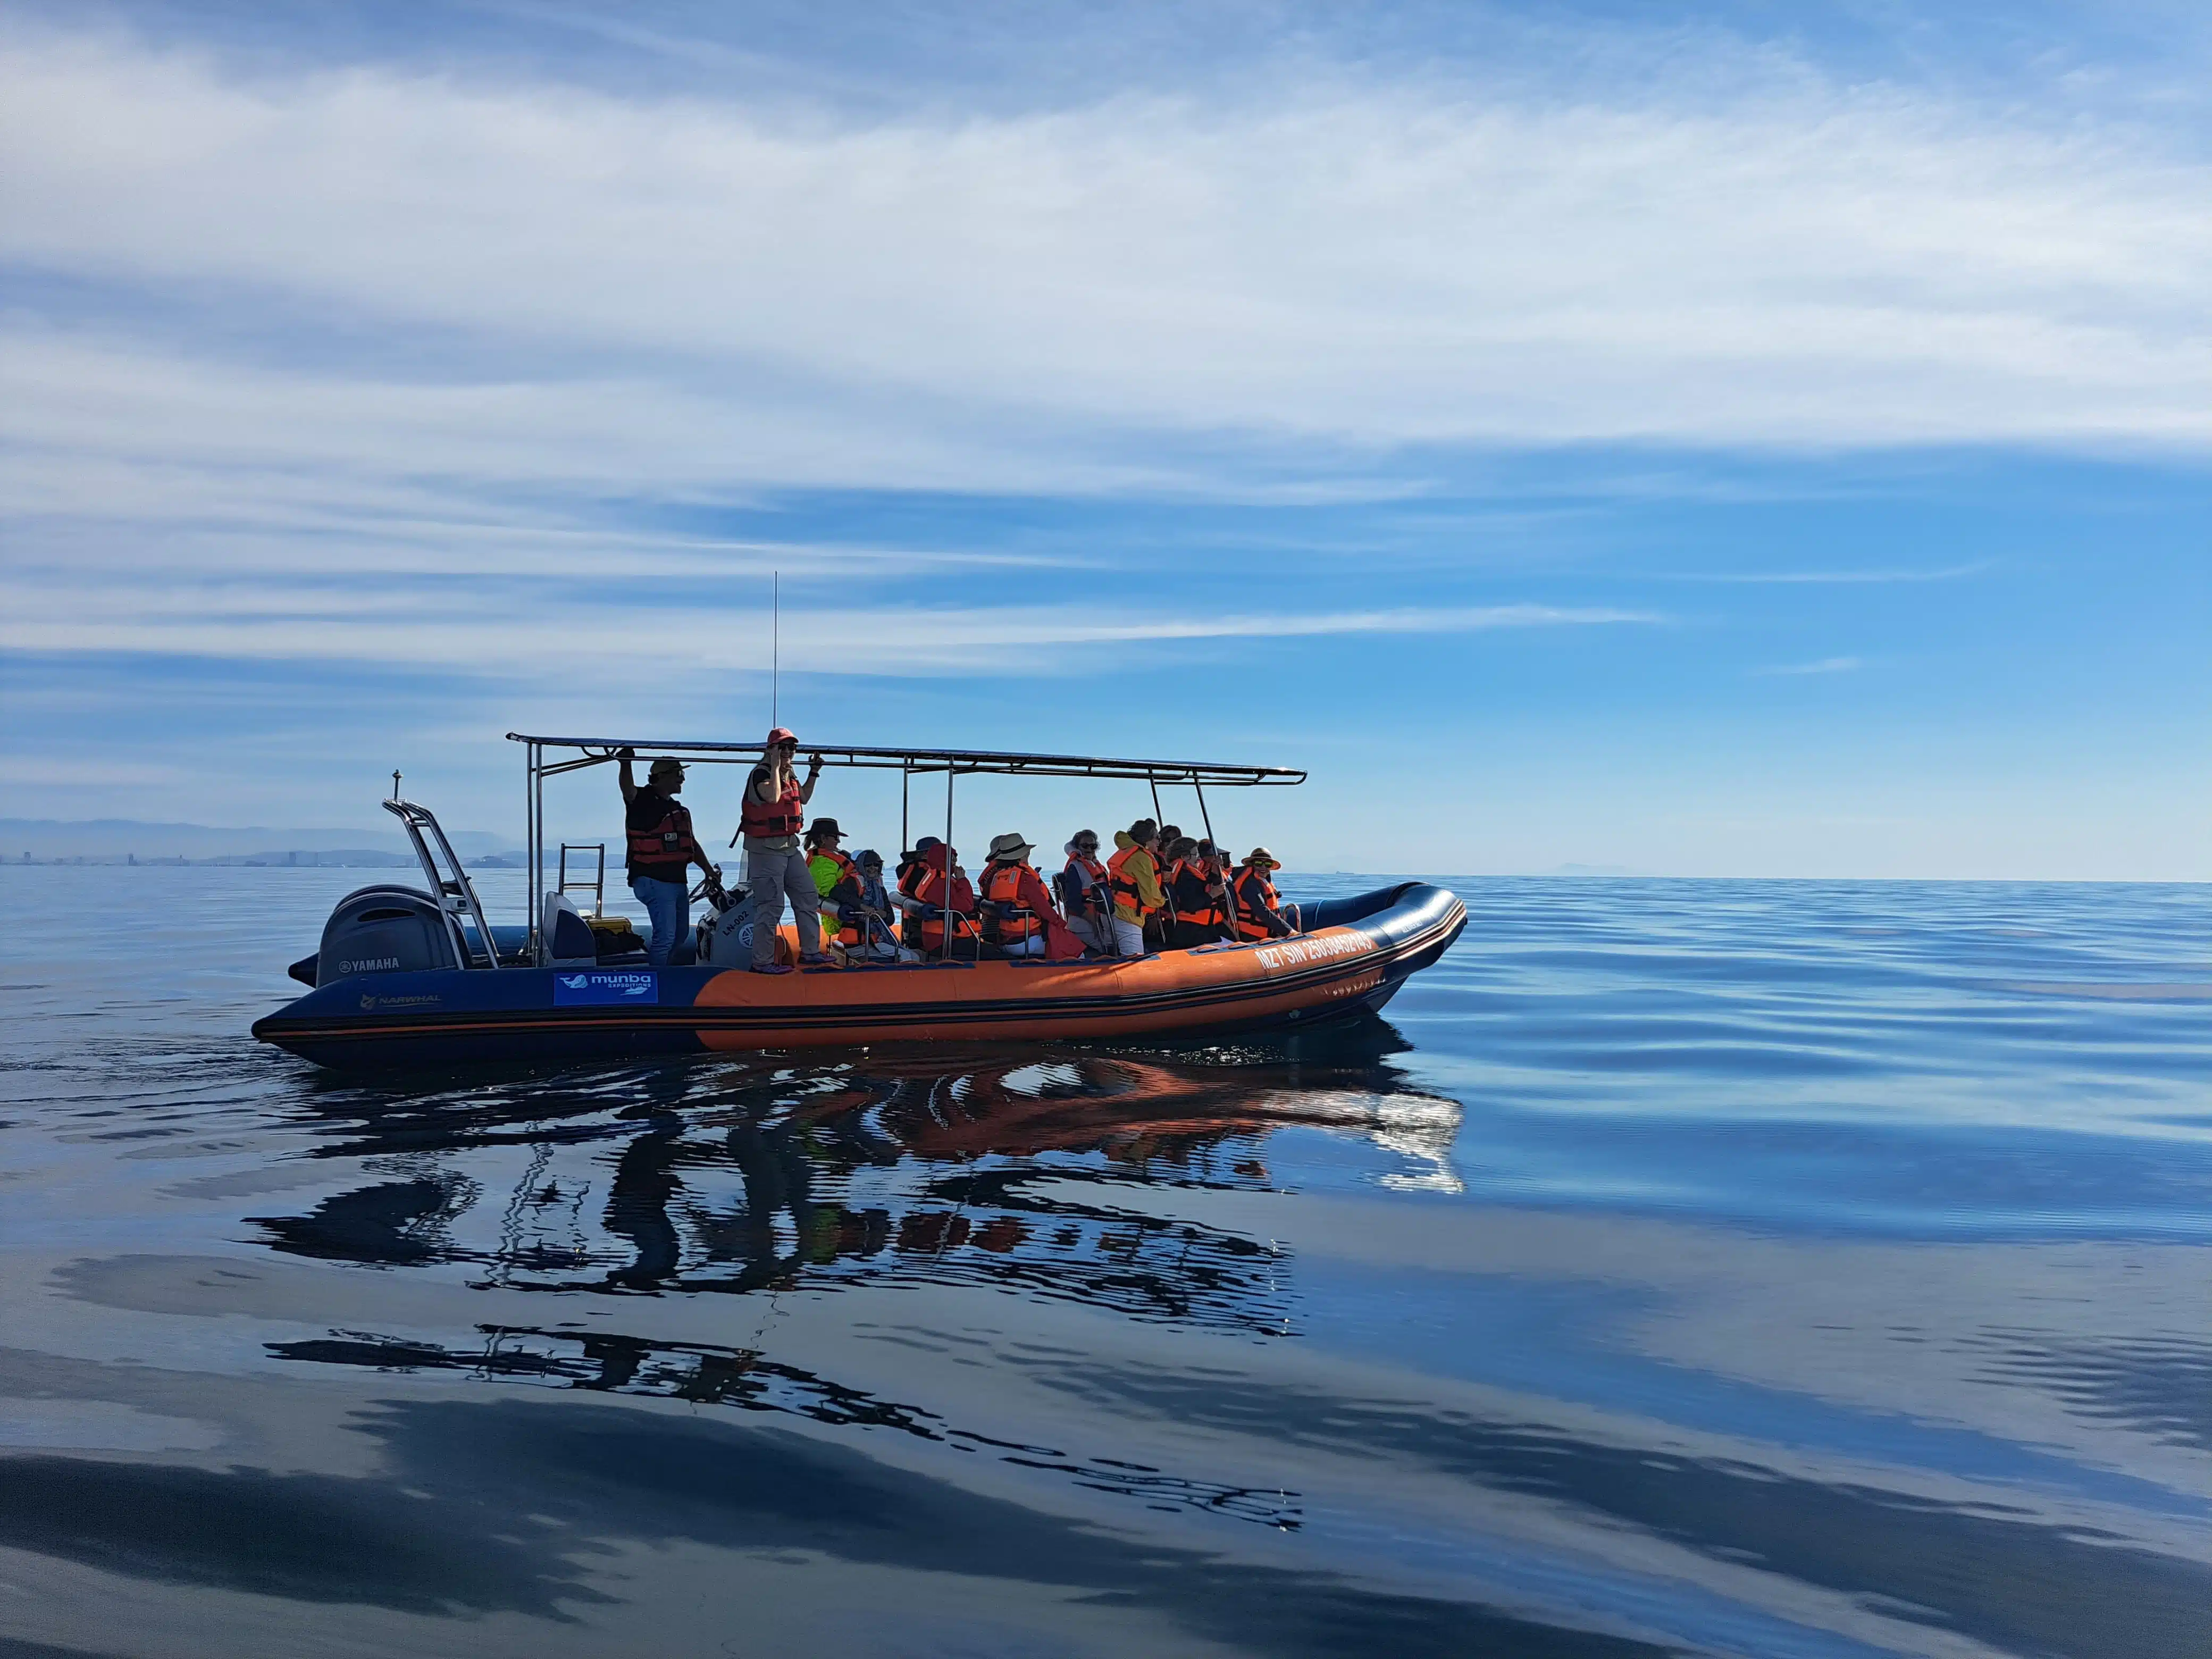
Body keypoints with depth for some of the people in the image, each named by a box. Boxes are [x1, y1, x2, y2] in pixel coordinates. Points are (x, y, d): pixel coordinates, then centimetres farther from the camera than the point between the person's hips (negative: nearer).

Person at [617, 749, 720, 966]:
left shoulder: (680, 811, 19)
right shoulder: (643, 802, -6)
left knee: (680, 934, 18)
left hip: (679, 881, 9)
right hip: (653, 881, -9)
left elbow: (692, 844, 24)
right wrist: (626, 764, -46)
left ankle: (656, 969, 34)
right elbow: (628, 790, -29)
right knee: (665, 936, -15)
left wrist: (709, 869, 15)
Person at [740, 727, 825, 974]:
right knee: (771, 906, -9)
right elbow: (773, 796, -32)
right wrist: (775, 766, -22)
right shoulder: (761, 773, -13)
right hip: (767, 848, -9)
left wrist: (814, 773, 22)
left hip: (790, 846, 9)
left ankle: (810, 952, 24)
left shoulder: (790, 775, 15)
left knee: (808, 898, 14)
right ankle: (762, 961, -4)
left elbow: (803, 799, 30)